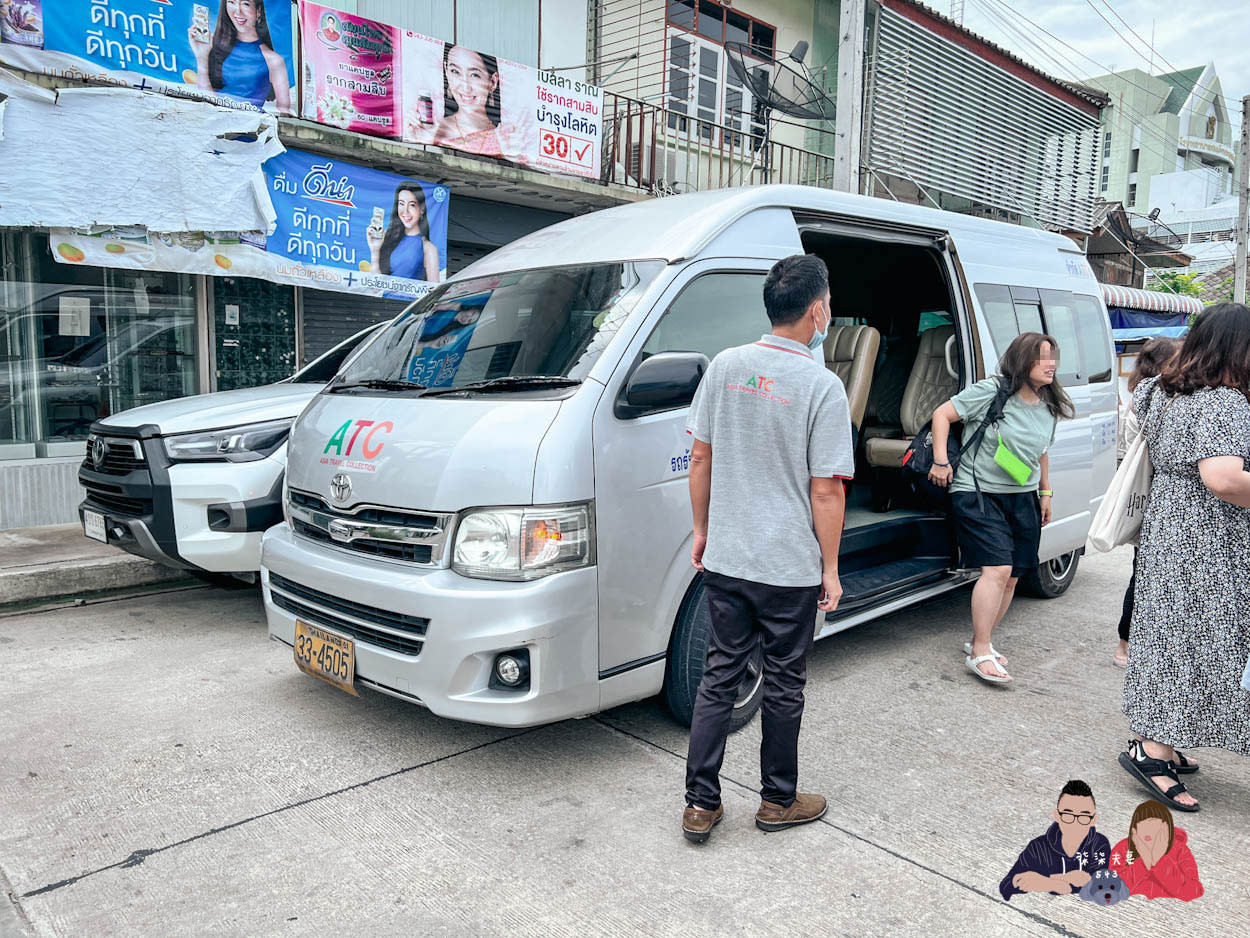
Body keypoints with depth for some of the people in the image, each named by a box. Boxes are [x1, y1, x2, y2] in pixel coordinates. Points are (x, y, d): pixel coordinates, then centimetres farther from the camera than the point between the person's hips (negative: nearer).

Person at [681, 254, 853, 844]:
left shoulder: (725, 366, 1)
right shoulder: (822, 385, -13)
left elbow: (700, 458, 5)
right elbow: (826, 491, -13)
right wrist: (830, 569, -3)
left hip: (724, 560, 4)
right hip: (791, 568, -4)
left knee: (719, 678, 14)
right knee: (783, 685, 13)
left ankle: (701, 805, 20)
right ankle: (779, 801, 30)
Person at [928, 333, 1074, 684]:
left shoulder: (1049, 408, 9)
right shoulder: (991, 391, -12)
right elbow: (942, 414, -9)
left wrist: (1045, 492, 22)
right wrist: (941, 461, -13)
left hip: (1022, 499, 7)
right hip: (978, 494, -7)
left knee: (1010, 578, 6)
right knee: (998, 569, -18)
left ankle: (979, 642, 24)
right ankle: (980, 653, -7)